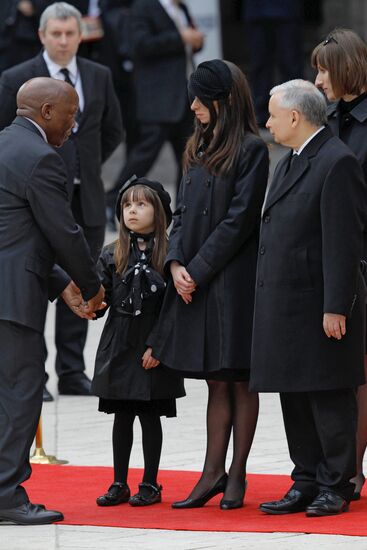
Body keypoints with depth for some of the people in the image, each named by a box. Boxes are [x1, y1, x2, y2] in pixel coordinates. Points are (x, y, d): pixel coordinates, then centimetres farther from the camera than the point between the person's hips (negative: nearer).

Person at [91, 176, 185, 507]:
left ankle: (150, 484, 12)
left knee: (150, 416, 3)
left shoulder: (168, 256, -6)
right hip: (118, 349, 4)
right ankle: (120, 485, 15)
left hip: (153, 351, -4)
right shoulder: (112, 255, 6)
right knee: (122, 416, 9)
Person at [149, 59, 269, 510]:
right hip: (195, 280, 7)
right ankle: (213, 473, 8)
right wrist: (176, 264, -2)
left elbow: (239, 220, -13)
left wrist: (198, 269, -13)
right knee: (216, 383, 8)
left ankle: (237, 473, 6)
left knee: (239, 379, 1)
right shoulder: (199, 148, 14)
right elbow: (183, 211, 14)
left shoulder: (251, 149, -8)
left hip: (233, 280, -7)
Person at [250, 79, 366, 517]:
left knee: (329, 398, -2)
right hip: (283, 307, 9)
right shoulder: (288, 164, 17)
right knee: (294, 399, 11)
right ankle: (307, 484, 16)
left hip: (319, 305, -9)